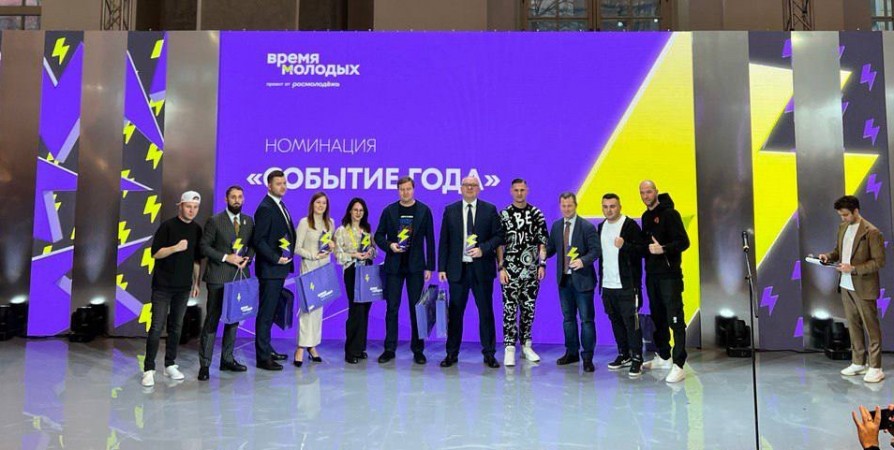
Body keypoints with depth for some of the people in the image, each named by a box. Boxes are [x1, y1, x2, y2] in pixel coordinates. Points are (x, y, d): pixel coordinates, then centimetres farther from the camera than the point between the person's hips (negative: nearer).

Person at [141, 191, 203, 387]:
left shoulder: (197, 230, 9)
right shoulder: (167, 226, -6)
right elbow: (155, 253, -9)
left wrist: (196, 282, 14)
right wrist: (176, 247, -24)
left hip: (183, 286, 5)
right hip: (163, 285, -4)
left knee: (176, 327, 8)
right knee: (157, 327, -5)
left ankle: (170, 365, 18)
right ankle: (149, 369, 1)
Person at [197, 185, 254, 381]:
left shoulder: (249, 221, 9)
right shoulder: (214, 221, -4)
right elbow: (204, 246, -6)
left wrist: (247, 258, -5)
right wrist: (226, 257, -16)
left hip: (240, 276, 5)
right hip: (218, 277, -5)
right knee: (212, 320, -1)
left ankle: (227, 359, 23)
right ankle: (205, 364, 5)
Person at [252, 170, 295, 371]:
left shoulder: (280, 205, 15)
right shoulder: (265, 208, -13)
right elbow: (258, 240, -18)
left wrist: (287, 257, 9)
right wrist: (275, 258, -21)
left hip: (279, 268, 9)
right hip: (269, 269, -9)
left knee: (271, 311, 17)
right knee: (266, 313, -3)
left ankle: (266, 349, 28)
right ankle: (262, 357, 4)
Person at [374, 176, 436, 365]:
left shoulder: (424, 210, 3)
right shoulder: (389, 211, 5)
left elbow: (429, 240, 3)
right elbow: (379, 236, 9)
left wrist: (429, 267, -1)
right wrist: (389, 245, -12)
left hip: (415, 265, 0)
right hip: (394, 265, 1)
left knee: (417, 308, 3)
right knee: (392, 308, 3)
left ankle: (418, 350, 12)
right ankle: (389, 349, 12)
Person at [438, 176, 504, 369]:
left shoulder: (490, 209, 4)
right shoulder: (450, 210, 7)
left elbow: (498, 236, 2)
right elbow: (444, 241, 6)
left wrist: (483, 249, -14)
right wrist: (442, 267, 0)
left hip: (482, 268, -1)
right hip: (457, 268, 1)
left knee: (486, 311, 5)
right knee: (455, 312, 6)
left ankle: (489, 353, 16)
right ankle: (452, 353, 17)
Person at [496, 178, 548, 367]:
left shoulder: (537, 214, 6)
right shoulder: (504, 214, 0)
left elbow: (542, 241, 7)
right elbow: (499, 243, -1)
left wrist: (542, 264, -1)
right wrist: (501, 268, -7)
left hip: (531, 270, 2)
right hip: (511, 270, -2)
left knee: (528, 309, 9)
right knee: (510, 309, -1)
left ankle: (526, 346, 20)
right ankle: (509, 348, 4)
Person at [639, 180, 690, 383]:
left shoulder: (669, 213, -8)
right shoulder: (646, 217, 15)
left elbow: (683, 242, -15)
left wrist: (663, 249, -27)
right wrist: (647, 249, 6)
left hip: (669, 275, -7)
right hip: (652, 275, 7)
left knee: (675, 319, -7)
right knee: (657, 317, 14)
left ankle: (678, 365, -6)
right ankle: (664, 356, 27)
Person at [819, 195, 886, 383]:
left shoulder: (871, 232, -15)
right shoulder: (843, 227, 7)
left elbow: (879, 261, -16)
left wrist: (853, 268, -24)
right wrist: (828, 256, -2)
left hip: (863, 288, -7)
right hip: (846, 285, 7)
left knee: (871, 327, 3)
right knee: (853, 325, 14)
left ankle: (875, 368, 10)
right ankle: (858, 363, 25)